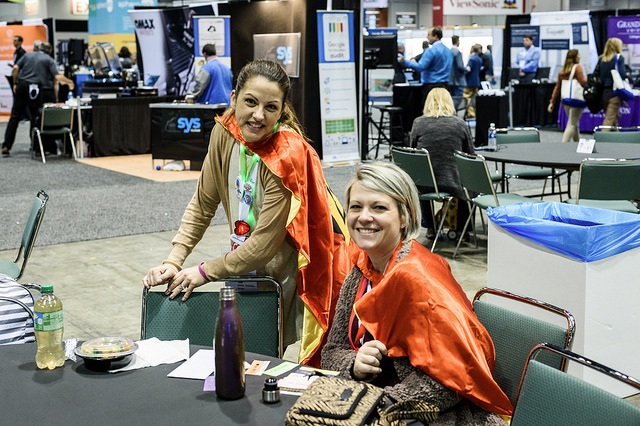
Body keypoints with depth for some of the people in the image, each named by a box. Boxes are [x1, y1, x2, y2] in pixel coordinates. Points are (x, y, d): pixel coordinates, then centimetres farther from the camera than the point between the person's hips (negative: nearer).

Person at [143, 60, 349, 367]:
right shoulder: (225, 132, -9)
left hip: (296, 271, -5)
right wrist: (173, 262, -8)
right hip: (250, 266, 6)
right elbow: (202, 204, 1)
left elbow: (265, 244, -23)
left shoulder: (288, 156, -26)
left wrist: (205, 271, -14)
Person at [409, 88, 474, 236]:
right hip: (452, 182, -1)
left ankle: (430, 228, 42)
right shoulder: (460, 123, 0)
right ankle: (460, 229, 36)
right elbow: (470, 154, 6)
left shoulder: (418, 122, 1)